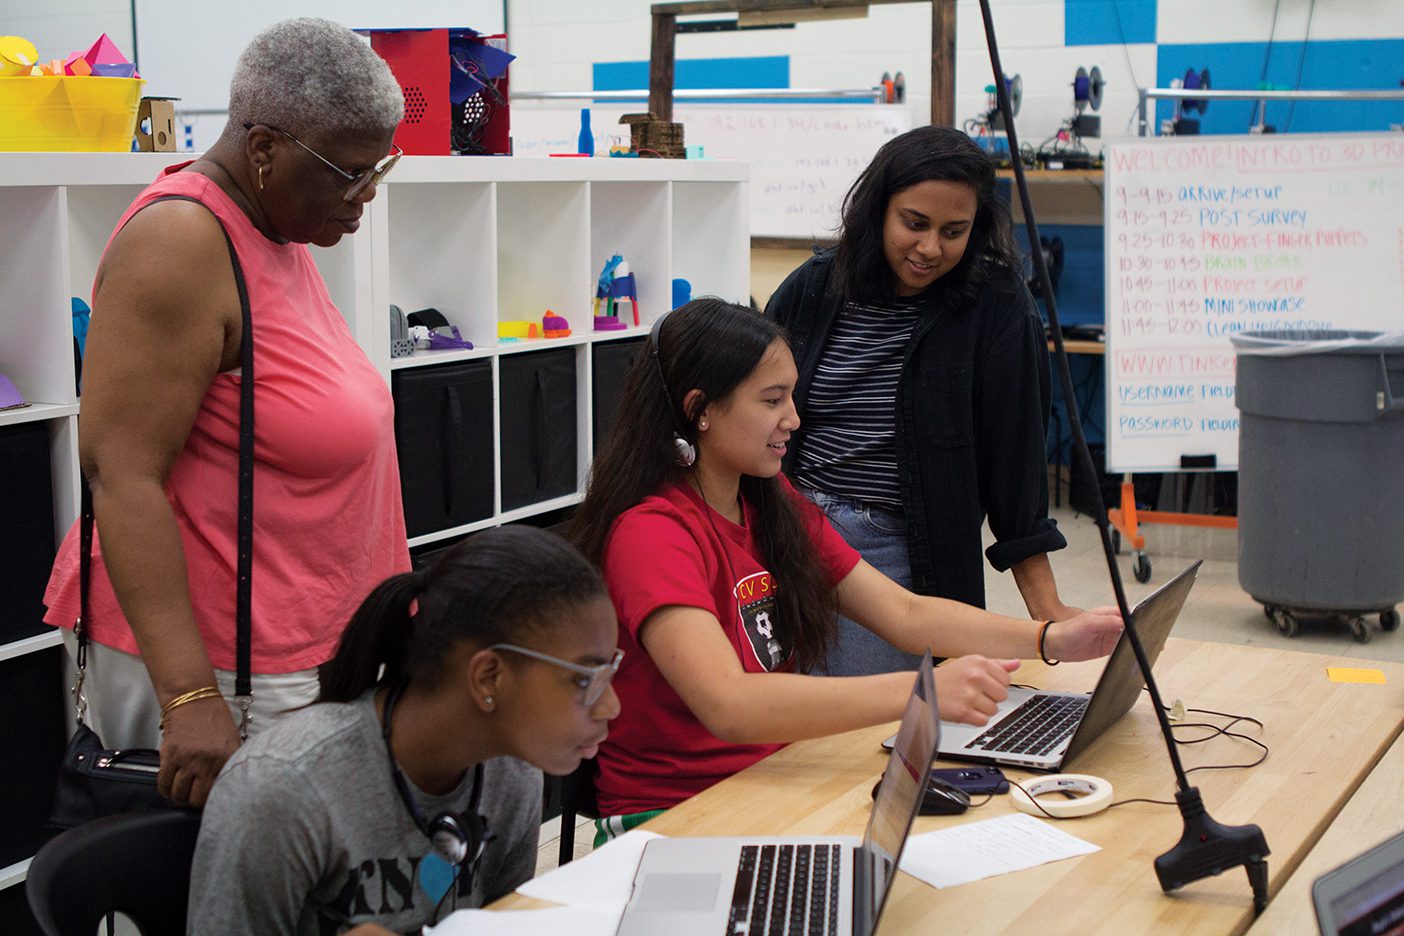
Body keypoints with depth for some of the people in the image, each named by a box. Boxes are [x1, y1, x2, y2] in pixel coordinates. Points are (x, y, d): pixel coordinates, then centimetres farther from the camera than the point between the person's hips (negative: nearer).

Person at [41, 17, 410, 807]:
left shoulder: (279, 232, 12)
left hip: (299, 644, 9)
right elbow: (120, 469, -23)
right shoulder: (183, 242, -17)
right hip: (203, 658, -9)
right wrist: (191, 698, -29)